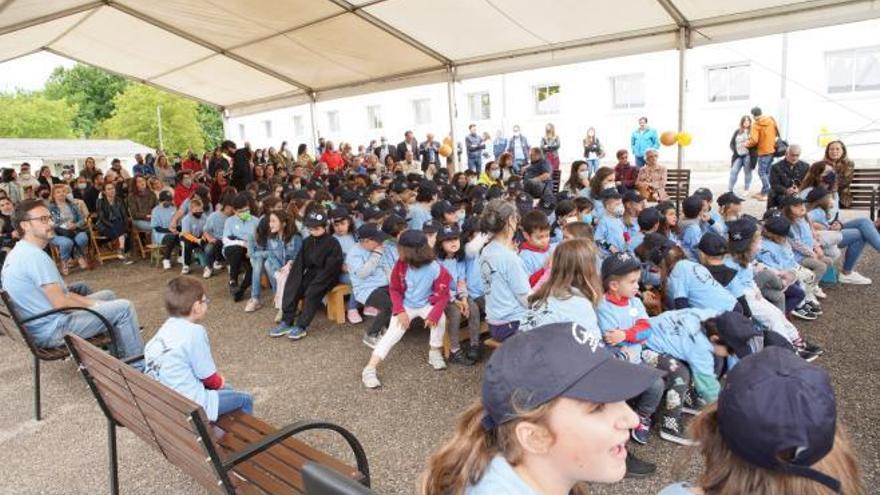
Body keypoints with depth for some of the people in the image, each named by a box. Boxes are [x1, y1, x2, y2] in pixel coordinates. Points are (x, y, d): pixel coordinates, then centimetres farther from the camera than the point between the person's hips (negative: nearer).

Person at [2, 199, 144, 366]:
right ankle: (138, 367, 2)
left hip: (42, 325, 11)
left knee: (108, 295, 21)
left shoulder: (17, 253, 10)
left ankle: (122, 357, 26)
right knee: (124, 308, -10)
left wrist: (91, 302, 5)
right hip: (53, 330, -11)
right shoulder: (35, 255, -23)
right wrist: (94, 304, -8)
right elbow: (60, 302, -25)